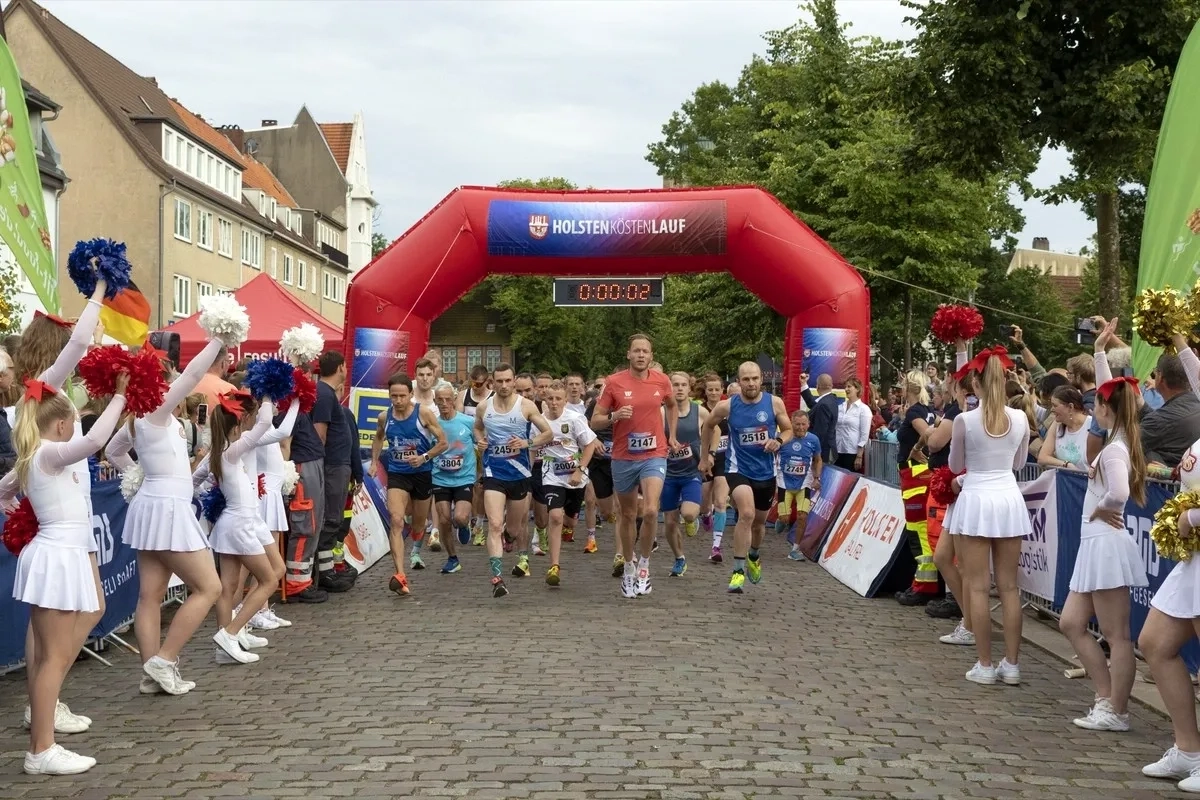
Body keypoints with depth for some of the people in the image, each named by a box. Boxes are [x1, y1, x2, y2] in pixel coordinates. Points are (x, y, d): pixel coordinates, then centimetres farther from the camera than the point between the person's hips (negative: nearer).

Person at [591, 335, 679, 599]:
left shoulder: (661, 381, 1)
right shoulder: (614, 382, -5)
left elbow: (672, 406, 23)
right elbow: (595, 421, -3)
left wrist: (672, 435, 17)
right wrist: (614, 416, -21)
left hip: (654, 455, 0)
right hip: (623, 458, 0)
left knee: (650, 511, -19)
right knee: (627, 515, 13)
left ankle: (645, 563, 2)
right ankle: (628, 568, 30)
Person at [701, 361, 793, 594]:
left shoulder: (775, 403, -8)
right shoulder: (727, 406, -10)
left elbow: (788, 430, 4)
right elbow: (708, 426, 9)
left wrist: (779, 441, -18)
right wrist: (704, 457, 13)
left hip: (765, 472, 3)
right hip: (738, 469, -3)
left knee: (759, 521, 20)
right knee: (746, 514, -25)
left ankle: (753, 558, 50)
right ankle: (738, 570, -18)